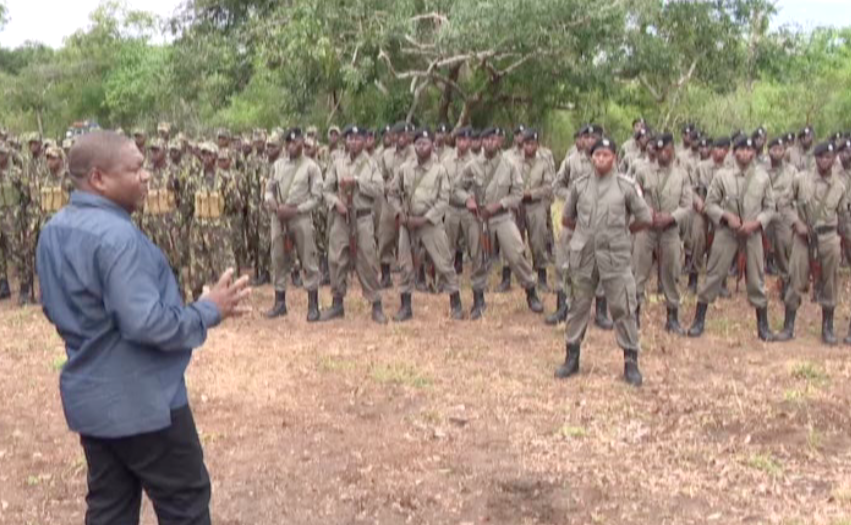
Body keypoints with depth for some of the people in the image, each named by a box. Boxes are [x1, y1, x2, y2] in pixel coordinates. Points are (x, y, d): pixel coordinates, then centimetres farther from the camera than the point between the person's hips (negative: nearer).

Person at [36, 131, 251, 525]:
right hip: (140, 399, -9)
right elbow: (147, 323, -29)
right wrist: (211, 310, -17)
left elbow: (53, 308, 18)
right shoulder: (116, 234, -25)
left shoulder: (54, 230, 6)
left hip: (89, 396, 9)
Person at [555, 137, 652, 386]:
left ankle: (631, 362, 8)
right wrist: (585, 232, 11)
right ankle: (572, 358, 22)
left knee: (623, 308, -1)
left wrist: (623, 232, 9)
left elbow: (645, 218, 5)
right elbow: (566, 218, 15)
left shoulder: (626, 186, -1)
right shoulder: (579, 184, 5)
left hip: (614, 255, -2)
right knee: (579, 306, 11)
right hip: (583, 254, 2)